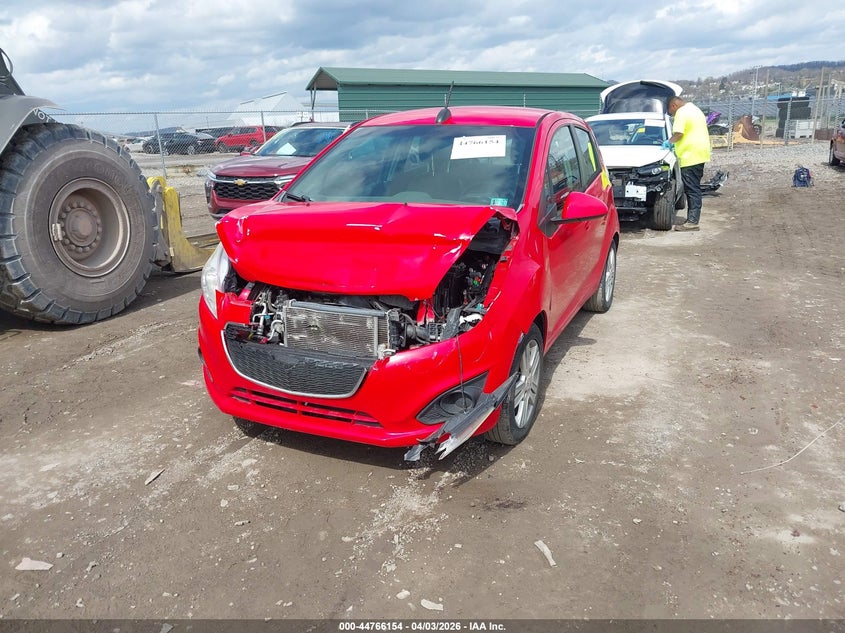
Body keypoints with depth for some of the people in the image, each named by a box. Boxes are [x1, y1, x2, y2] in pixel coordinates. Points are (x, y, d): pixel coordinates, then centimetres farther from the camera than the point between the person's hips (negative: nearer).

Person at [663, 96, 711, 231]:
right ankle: (692, 220, 16)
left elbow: (678, 133, -18)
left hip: (690, 157, -10)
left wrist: (669, 141, 0)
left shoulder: (682, 112, -9)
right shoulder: (695, 109, 22)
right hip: (700, 155, 10)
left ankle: (692, 222, -9)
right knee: (694, 189, 12)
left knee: (692, 190, -9)